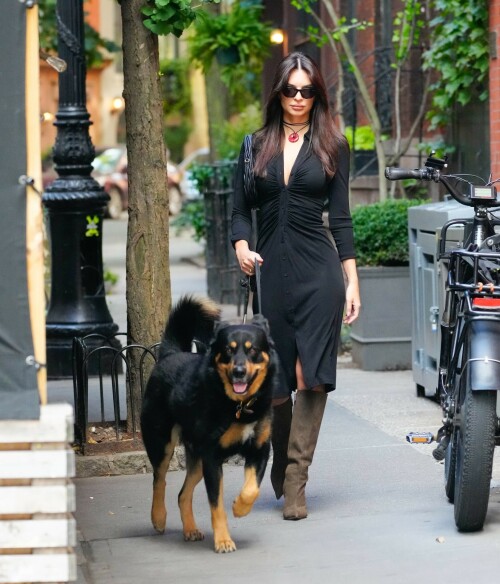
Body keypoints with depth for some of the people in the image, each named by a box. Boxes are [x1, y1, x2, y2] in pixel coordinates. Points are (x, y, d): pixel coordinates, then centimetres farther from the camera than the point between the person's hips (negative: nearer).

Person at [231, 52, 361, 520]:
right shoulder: (256, 146, 11)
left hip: (319, 270, -2)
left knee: (310, 377, -8)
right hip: (271, 271, 2)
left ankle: (294, 482, -3)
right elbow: (240, 208, 11)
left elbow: (340, 216, 6)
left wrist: (351, 280, 1)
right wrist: (241, 246, -10)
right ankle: (280, 462, 27)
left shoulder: (331, 146, 7)